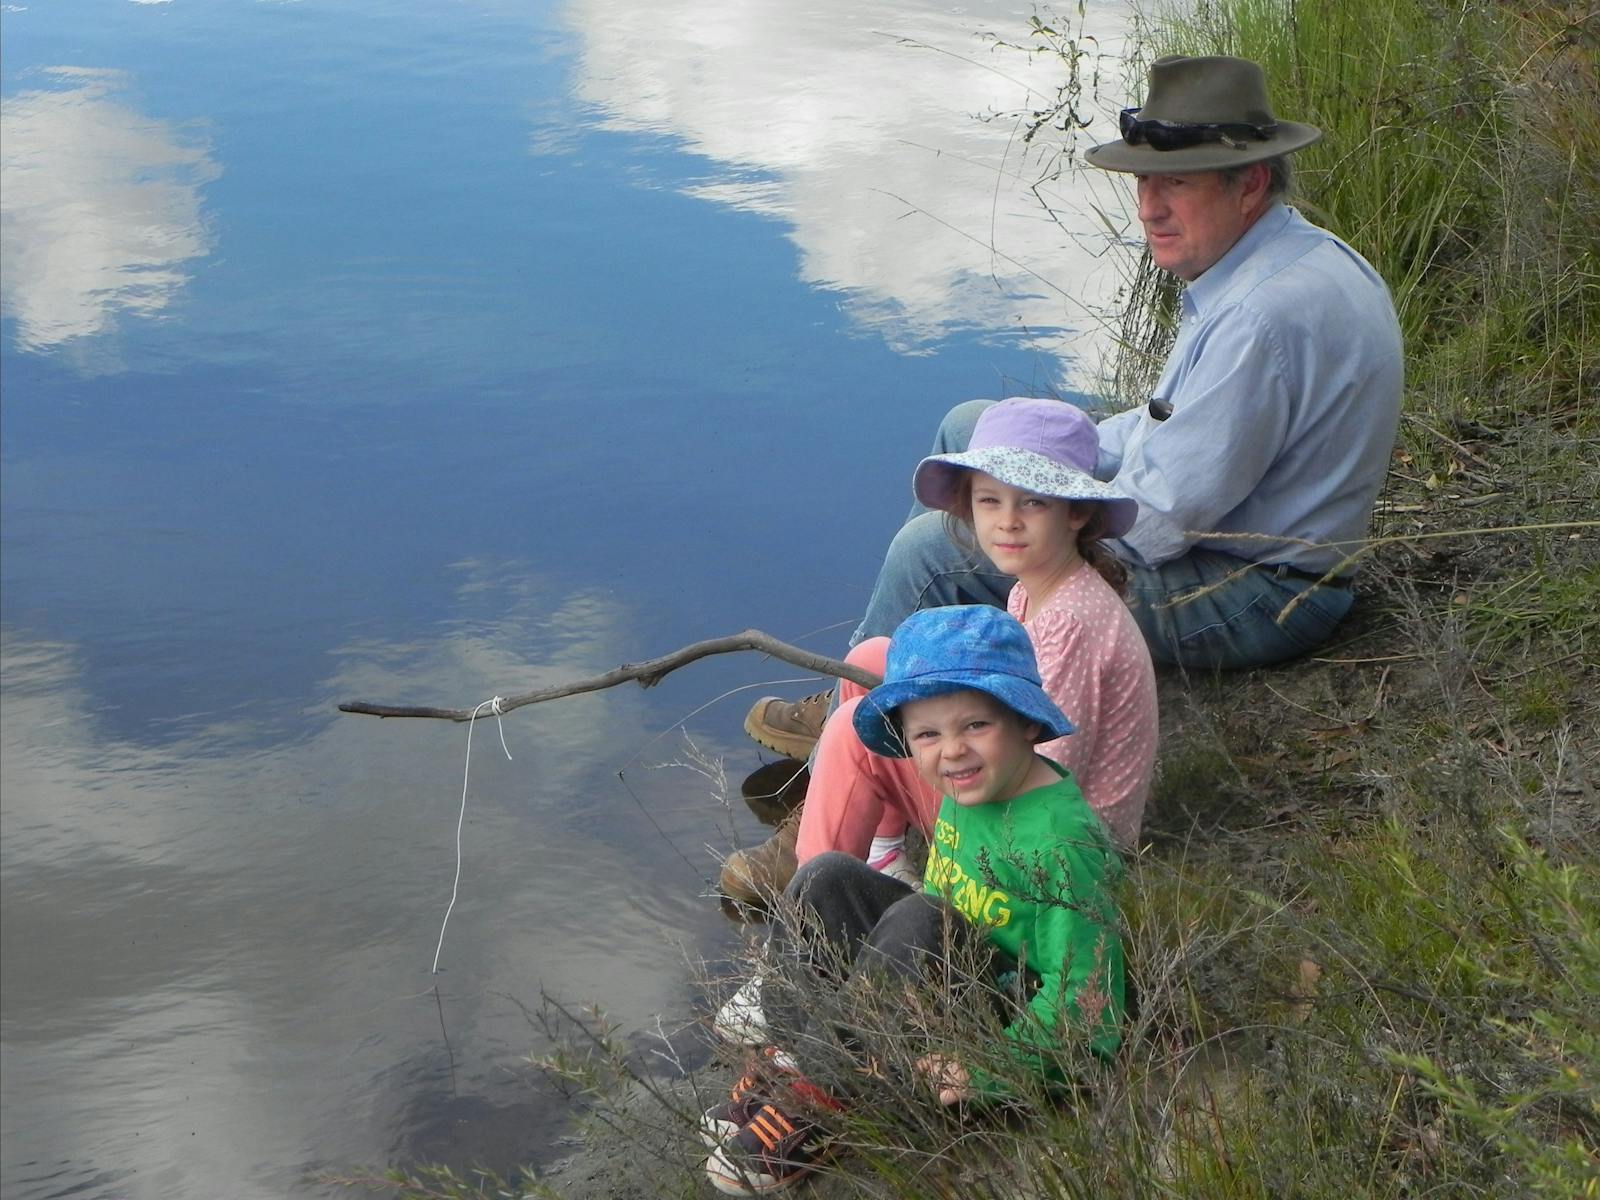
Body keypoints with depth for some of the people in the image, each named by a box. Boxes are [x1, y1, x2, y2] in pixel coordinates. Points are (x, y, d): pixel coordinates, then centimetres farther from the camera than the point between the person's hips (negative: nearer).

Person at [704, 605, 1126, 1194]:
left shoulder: (1061, 840, -26)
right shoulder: (968, 789, -1)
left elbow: (1080, 993, -25)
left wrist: (986, 1071, -26)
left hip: (1017, 1009, -9)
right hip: (952, 967, 9)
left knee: (918, 922, -34)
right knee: (828, 876, -5)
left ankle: (819, 1090, -23)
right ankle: (791, 1055, -8)